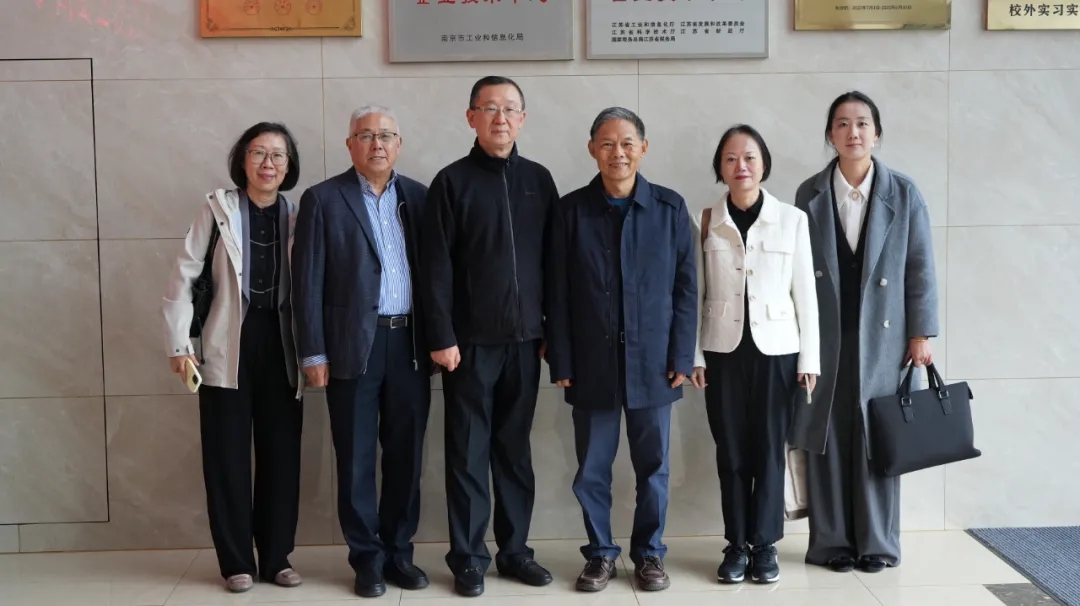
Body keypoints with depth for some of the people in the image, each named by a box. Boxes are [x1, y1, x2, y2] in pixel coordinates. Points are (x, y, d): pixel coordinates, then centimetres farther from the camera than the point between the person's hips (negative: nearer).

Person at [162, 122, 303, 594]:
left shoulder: (298, 215, 5)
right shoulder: (218, 208, -1)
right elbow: (182, 277, -1)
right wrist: (179, 344, -6)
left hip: (280, 345, 2)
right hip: (228, 347, -2)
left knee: (282, 454, 6)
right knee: (228, 457, 3)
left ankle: (276, 556, 18)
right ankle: (237, 561, 14)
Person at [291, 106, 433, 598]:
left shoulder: (418, 197, 9)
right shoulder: (323, 200, -1)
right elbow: (308, 283, -3)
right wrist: (313, 354, -7)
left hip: (410, 343, 3)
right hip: (354, 346, -3)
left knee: (406, 455, 9)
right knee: (356, 458, 5)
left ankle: (399, 552, 22)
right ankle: (366, 558, 17)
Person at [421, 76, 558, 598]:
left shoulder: (538, 179, 8)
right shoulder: (452, 182, -3)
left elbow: (552, 258, 9)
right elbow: (437, 268, -6)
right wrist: (441, 337, -11)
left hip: (524, 338, 3)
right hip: (471, 341, -3)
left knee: (515, 449, 11)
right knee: (468, 452, 4)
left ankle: (514, 549, 21)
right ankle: (468, 558, 13)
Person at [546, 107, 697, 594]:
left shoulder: (671, 208, 0)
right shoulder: (571, 210, 0)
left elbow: (686, 288, 2)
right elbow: (558, 293, 0)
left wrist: (681, 357, -3)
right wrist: (561, 362, -3)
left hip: (652, 363, 0)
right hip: (592, 364, 0)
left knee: (653, 466, 10)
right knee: (591, 469, 8)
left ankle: (649, 553, 27)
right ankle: (600, 553, 25)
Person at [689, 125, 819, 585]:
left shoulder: (792, 220, 0)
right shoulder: (705, 223, 1)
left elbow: (805, 293, 1)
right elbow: (694, 294, 4)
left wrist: (809, 358, -1)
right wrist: (693, 355, -1)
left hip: (776, 349, -1)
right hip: (723, 350, 1)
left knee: (770, 449, 3)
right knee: (731, 451, 5)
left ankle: (764, 544, 15)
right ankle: (737, 544, 15)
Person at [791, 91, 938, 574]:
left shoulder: (903, 193, 0)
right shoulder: (809, 194, 3)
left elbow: (920, 267, 0)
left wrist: (921, 334, -3)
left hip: (881, 335, -1)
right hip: (824, 335, 1)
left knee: (877, 437, 4)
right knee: (827, 438, 3)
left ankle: (877, 542, 16)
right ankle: (833, 542, 14)